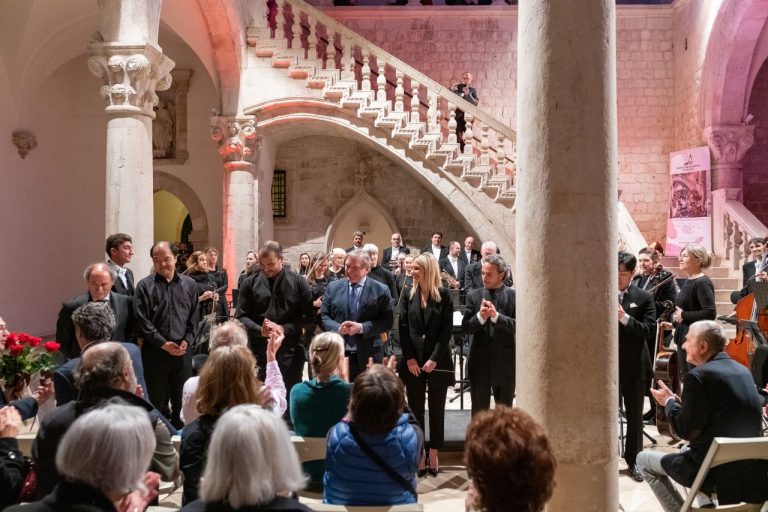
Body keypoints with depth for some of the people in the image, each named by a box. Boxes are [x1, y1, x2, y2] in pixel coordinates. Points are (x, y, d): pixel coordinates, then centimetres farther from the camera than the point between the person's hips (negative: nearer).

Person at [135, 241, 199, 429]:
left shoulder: (189, 284, 7)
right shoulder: (144, 286, -1)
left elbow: (194, 317, 8)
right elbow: (143, 320, -6)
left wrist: (187, 340, -5)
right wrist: (163, 343, -11)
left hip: (182, 349, 2)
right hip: (155, 350, -2)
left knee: (181, 397, 9)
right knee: (156, 398, 6)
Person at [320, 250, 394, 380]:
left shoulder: (380, 290, -1)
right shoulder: (333, 287, 7)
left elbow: (387, 321, -5)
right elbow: (323, 316, 7)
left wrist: (361, 327, -18)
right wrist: (338, 328, -14)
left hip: (368, 357, -2)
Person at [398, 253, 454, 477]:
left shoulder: (444, 294, -3)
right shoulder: (408, 294, 4)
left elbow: (447, 329, -6)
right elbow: (403, 327, 2)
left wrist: (434, 358, -13)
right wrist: (409, 357, -7)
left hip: (438, 361, -2)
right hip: (413, 361, 2)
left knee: (436, 409, 7)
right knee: (415, 410, 6)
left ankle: (433, 455, 18)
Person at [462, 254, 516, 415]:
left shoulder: (513, 296, -3)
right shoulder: (473, 295, 3)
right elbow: (466, 327, -2)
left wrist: (496, 315, -23)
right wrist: (480, 316, -20)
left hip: (505, 363, -1)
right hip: (479, 362, 1)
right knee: (478, 411, 10)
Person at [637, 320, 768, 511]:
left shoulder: (698, 376, -17)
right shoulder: (742, 371, 8)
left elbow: (685, 431, -15)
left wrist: (670, 402, 1)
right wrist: (679, 400, 14)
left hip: (717, 469, -8)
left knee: (643, 459, 11)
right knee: (687, 450, 35)